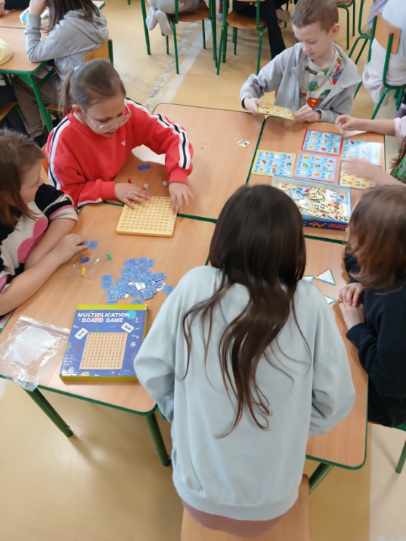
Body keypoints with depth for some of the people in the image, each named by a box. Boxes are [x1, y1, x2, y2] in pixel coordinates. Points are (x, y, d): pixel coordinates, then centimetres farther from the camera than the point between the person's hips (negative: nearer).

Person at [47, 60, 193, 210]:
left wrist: (177, 178, -25)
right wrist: (113, 189, -25)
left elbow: (173, 135, -10)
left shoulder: (128, 112, -16)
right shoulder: (63, 139, -22)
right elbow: (67, 195, -14)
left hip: (131, 203, 3)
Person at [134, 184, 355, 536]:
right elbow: (335, 403, -12)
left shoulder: (195, 286, -21)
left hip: (196, 492, 0)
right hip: (271, 503, 1)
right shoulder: (309, 305, -21)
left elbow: (151, 369, -12)